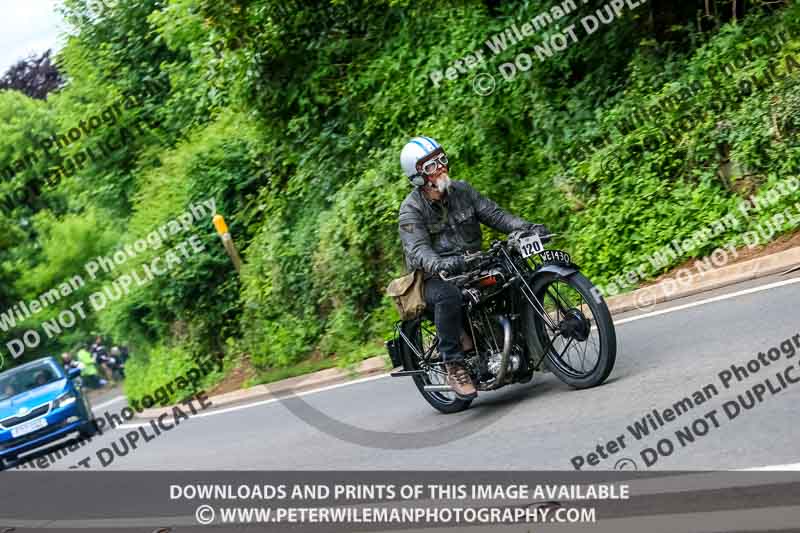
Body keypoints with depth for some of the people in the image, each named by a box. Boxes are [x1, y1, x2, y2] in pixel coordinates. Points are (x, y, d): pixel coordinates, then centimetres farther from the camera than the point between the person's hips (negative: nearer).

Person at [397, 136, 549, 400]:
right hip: (435, 278, -5)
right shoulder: (411, 209, -10)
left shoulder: (462, 190, 7)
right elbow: (418, 250, -23)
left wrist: (528, 227, -13)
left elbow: (494, 215, 4)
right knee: (448, 296, -38)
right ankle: (454, 366, -28)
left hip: (473, 267, 5)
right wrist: (441, 265, -45)